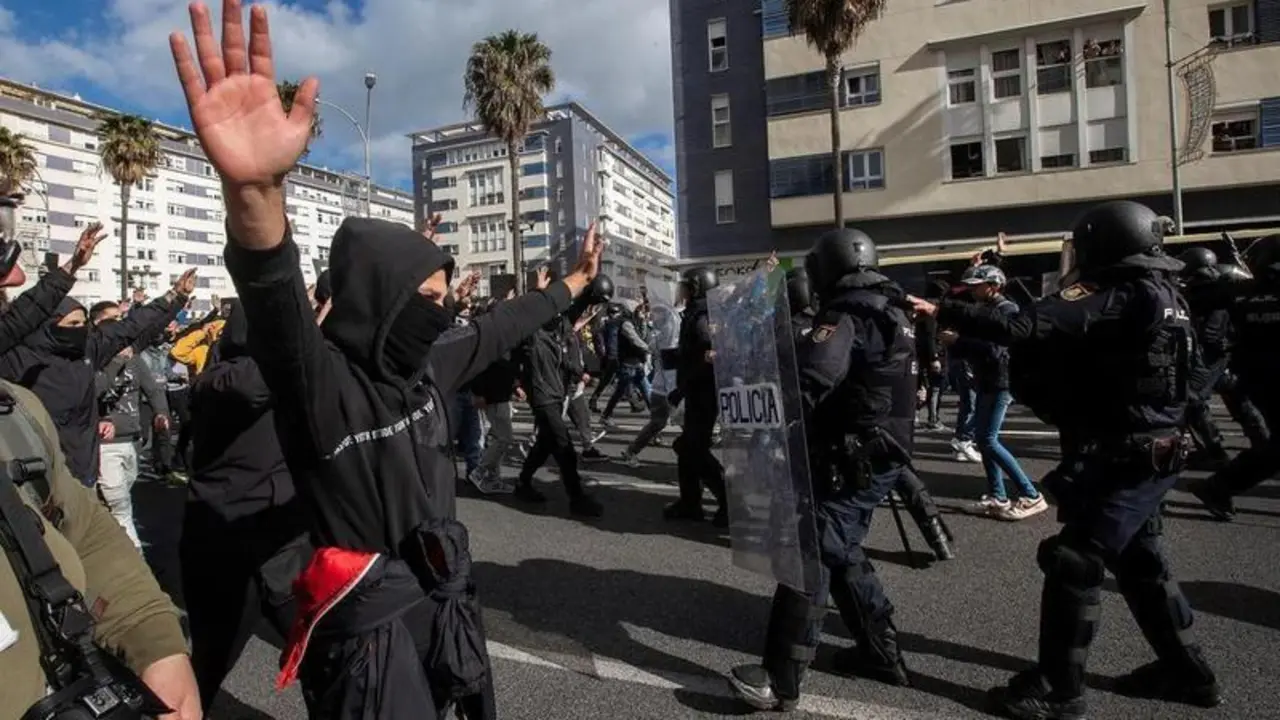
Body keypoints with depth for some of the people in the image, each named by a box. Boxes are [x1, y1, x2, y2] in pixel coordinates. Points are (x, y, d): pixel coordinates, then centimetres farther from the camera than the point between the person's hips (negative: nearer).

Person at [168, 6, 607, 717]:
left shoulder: (427, 364, 0)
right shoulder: (315, 378, -21)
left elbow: (499, 327, 14)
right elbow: (278, 306, -41)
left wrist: (573, 282, 26)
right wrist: (254, 187, -61)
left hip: (445, 598, 7)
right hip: (369, 623, -7)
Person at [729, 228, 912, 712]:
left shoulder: (846, 314, -17)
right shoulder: (891, 310, 14)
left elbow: (807, 381, -31)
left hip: (850, 459, -10)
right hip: (885, 453, 10)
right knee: (844, 554, 20)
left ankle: (780, 681, -3)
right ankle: (881, 652, 30)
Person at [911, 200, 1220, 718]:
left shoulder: (1114, 297, -18)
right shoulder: (1162, 294, 11)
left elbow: (1022, 327, -29)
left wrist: (943, 312, -25)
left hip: (1122, 458, -10)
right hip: (1151, 451, 10)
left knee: (1073, 563, -3)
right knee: (1137, 561, 22)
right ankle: (1184, 667, 37)